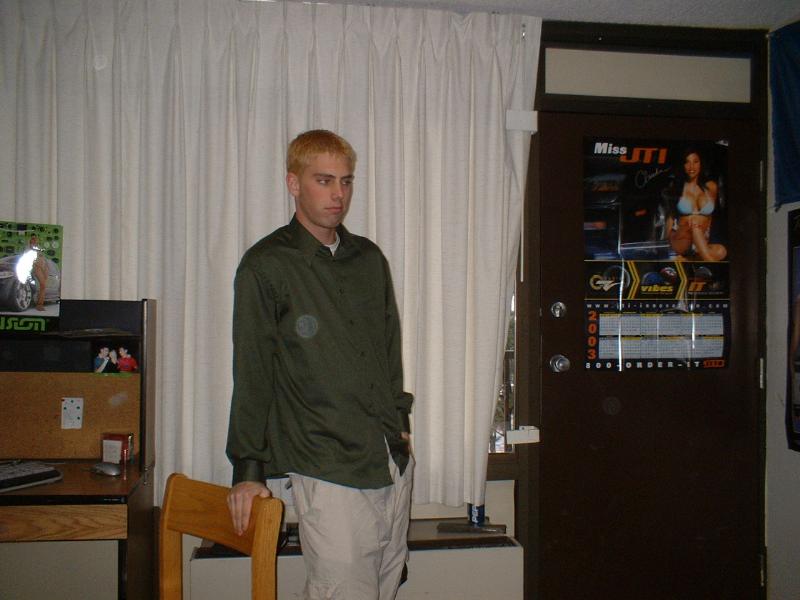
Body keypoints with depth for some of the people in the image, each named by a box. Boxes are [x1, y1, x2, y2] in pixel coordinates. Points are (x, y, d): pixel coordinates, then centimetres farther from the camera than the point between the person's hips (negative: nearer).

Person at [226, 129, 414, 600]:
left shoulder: (370, 259, 11)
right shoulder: (266, 266, -6)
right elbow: (251, 374, -5)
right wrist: (248, 469, -5)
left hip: (395, 460, 6)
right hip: (328, 471, -6)